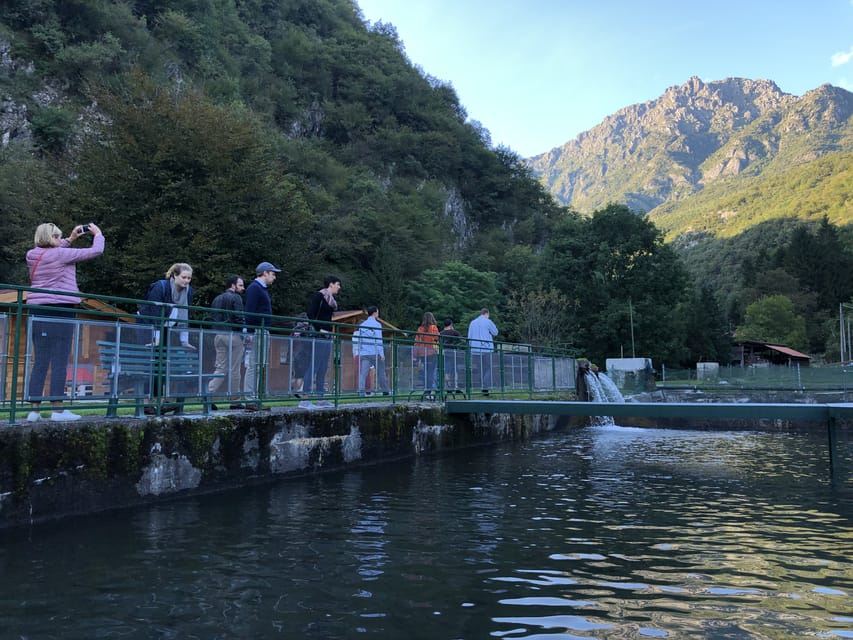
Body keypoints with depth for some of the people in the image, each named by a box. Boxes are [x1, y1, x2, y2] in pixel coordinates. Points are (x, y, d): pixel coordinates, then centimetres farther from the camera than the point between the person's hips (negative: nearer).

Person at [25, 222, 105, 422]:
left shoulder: (32, 255, 9)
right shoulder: (61, 254, -9)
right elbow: (96, 251, -6)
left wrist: (71, 239, 27)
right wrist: (97, 234, 12)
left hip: (39, 311, 7)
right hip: (60, 310, -7)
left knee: (40, 362, 8)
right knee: (60, 362, -5)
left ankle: (34, 409, 6)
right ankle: (58, 410, -5)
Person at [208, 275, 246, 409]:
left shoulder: (217, 299, 18)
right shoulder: (236, 298, -6)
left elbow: (213, 318, 17)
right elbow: (239, 317, -15)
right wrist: (244, 330, -6)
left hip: (218, 336, 7)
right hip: (233, 335, -7)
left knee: (220, 368, 9)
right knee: (234, 369, -1)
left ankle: (208, 394, -6)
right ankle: (234, 401, 5)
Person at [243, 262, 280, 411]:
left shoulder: (263, 289, 22)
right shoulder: (254, 288, -9)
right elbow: (249, 312, -17)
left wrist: (266, 331, 16)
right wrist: (250, 333, -22)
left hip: (264, 332, 10)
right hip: (257, 332, -10)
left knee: (257, 367, 9)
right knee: (253, 366, -9)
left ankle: (254, 399, 13)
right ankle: (250, 400, -8)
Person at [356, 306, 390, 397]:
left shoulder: (362, 325, 15)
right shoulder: (376, 324, -2)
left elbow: (359, 340, 17)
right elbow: (379, 340, -8)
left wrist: (359, 351, 22)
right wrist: (382, 353, -9)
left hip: (364, 354, 4)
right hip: (375, 353, -4)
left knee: (363, 373, -5)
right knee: (380, 373, 6)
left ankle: (361, 391, -17)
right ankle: (386, 391, 13)